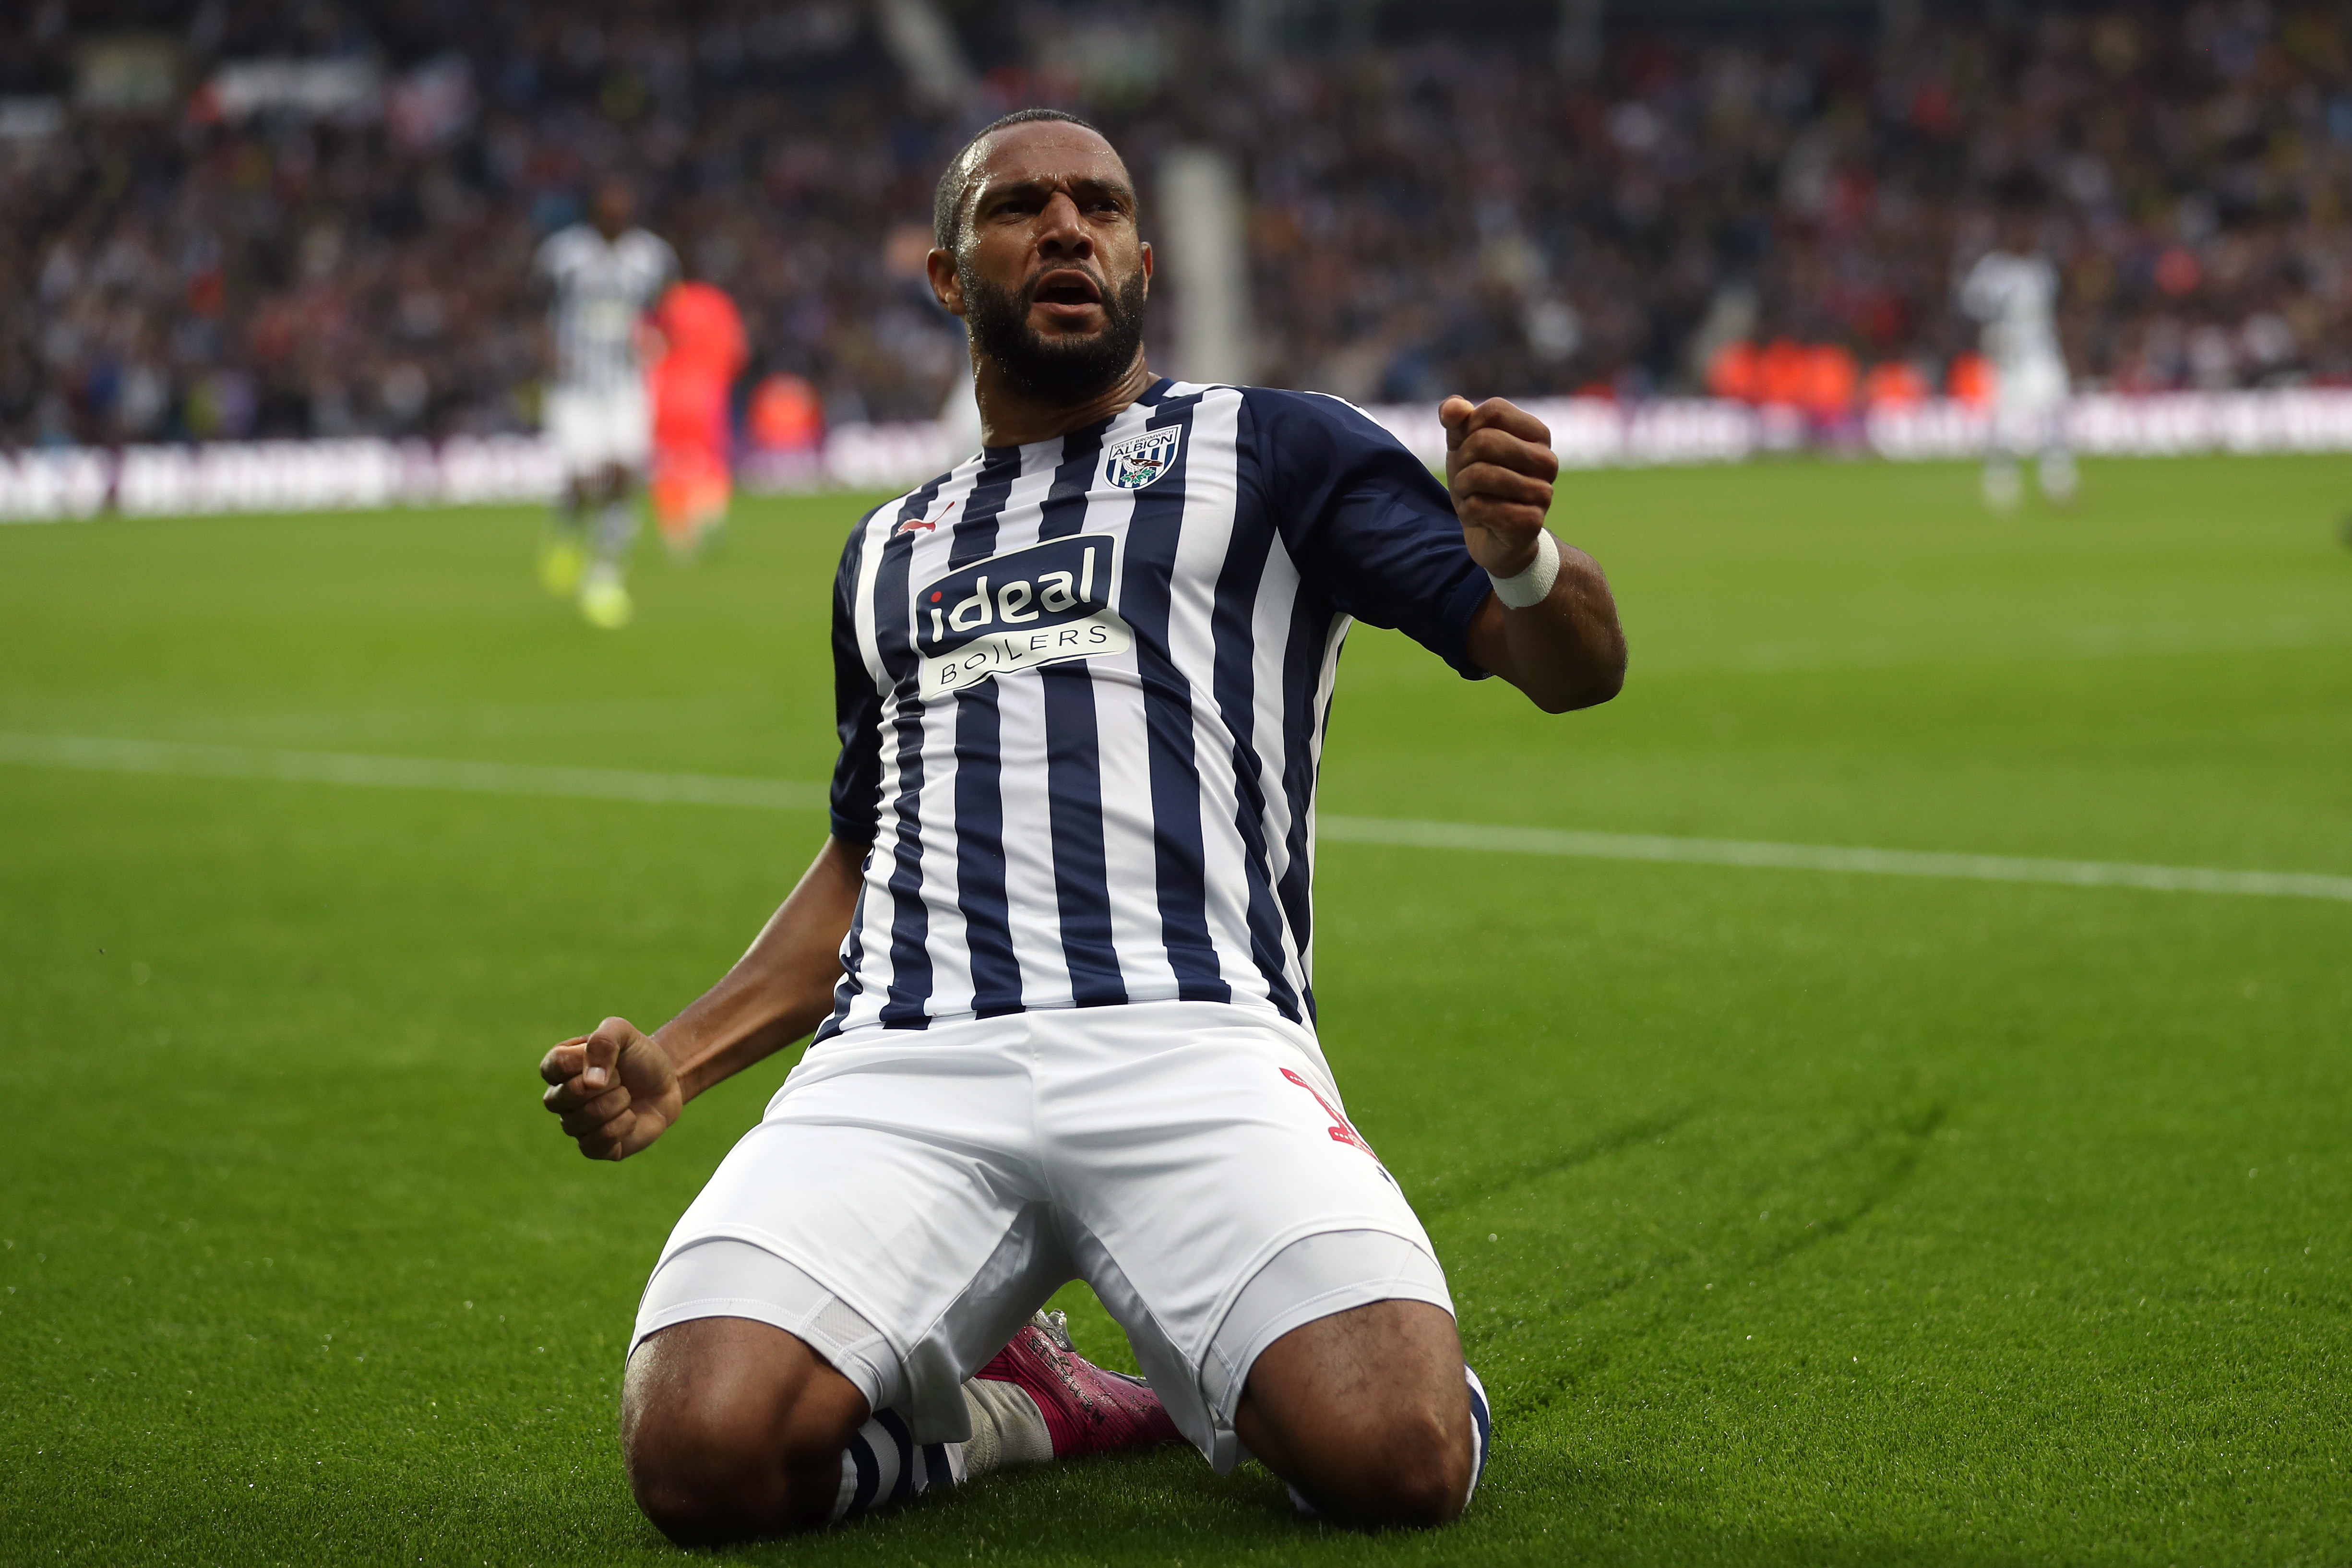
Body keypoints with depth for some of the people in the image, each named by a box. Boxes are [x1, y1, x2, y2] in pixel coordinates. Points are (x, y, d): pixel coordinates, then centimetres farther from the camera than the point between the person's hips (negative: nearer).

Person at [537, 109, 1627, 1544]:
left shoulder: (1271, 452, 15)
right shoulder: (888, 551, 29)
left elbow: (1574, 669, 6)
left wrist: (1519, 557, -18)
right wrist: (677, 1062, 21)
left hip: (1188, 1040, -3)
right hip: (900, 1068, 3)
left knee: (1398, 1460, -29)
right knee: (702, 1457, -26)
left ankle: (1198, 1371, 6)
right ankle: (1024, 1400, 4)